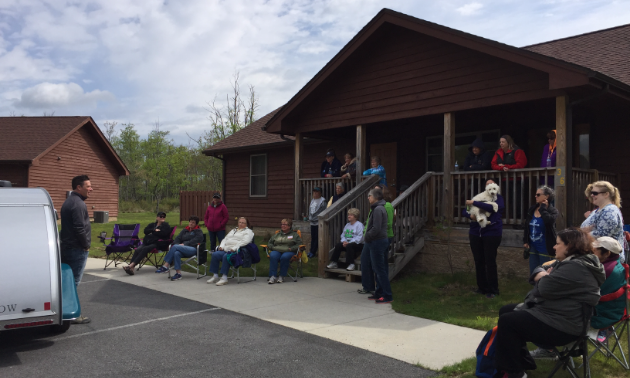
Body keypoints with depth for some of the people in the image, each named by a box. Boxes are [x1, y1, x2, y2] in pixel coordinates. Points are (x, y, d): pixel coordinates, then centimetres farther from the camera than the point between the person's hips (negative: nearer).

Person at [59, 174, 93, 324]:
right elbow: (80, 228, -23)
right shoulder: (78, 204, -17)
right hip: (77, 250, -10)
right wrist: (86, 245, -11)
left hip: (66, 247, 10)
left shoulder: (69, 201, 16)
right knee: (74, 282, -6)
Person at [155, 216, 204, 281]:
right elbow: (177, 238, 19)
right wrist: (177, 244, -4)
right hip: (183, 248, 5)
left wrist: (184, 244, -15)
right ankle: (178, 274, -36)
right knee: (176, 253, -34)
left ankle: (165, 266, -29)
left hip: (193, 249, -5)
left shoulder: (199, 231, 11)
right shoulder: (185, 230, 28)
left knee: (175, 247, -29)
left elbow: (195, 241, -6)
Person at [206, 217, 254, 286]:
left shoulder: (248, 231, 8)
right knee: (215, 254, -20)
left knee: (226, 256, -35)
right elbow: (225, 239, 27)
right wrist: (222, 246, 6)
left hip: (235, 251, -7)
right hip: (226, 249, 7)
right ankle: (215, 276, -17)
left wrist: (234, 248, -20)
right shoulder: (233, 230, 32)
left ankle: (224, 278, -34)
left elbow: (245, 241, -9)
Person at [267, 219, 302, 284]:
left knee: (284, 257, -38)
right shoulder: (276, 235, 29)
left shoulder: (294, 235, 19)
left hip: (289, 252, -2)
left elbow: (299, 244, 5)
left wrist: (290, 249, -10)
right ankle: (272, 276, -37)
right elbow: (269, 243, 26)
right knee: (273, 256, -34)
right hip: (277, 251, 2)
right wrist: (273, 247, 3)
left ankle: (281, 276, -29)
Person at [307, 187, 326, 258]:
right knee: (312, 237, 10)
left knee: (316, 238, -3)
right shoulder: (313, 200, 15)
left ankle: (313, 252, 0)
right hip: (312, 222, 7)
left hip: (318, 222, -7)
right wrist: (310, 218, 16)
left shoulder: (322, 201, -10)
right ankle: (311, 252, 14)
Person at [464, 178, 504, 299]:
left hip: (492, 234, -5)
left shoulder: (498, 198, 0)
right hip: (475, 234, 5)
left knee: (490, 262, -2)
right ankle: (482, 287, 22)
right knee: (478, 261, 9)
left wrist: (474, 203, -24)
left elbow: (492, 207, -23)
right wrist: (470, 215, -11)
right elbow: (464, 211, 12)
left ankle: (492, 291, 8)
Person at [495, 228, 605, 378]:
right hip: (550, 312, 12)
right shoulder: (567, 262, 12)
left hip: (560, 326, -12)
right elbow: (540, 270, 16)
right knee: (506, 311, 12)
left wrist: (543, 278, -4)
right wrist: (542, 275, -9)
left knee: (506, 321, -12)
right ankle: (522, 361, 16)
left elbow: (546, 287, -28)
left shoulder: (576, 268, -24)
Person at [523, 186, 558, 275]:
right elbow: (527, 226, 15)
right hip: (533, 247, 6)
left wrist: (543, 207, -18)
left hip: (545, 248, -6)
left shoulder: (552, 211, -10)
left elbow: (548, 220, -33)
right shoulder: (532, 209, 6)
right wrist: (525, 241, 9)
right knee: (533, 273, 13)